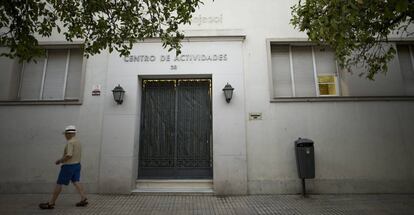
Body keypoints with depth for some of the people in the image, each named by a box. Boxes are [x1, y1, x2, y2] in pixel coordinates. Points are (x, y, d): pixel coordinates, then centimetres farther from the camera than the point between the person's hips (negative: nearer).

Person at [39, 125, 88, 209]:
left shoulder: (70, 142, -18)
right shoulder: (78, 142, 11)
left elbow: (69, 155, -27)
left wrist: (60, 160, -11)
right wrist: (63, 160, 17)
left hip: (69, 166, -9)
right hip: (77, 164, 9)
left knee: (59, 183, 3)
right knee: (76, 182, 10)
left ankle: (51, 203, 14)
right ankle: (83, 198, 3)